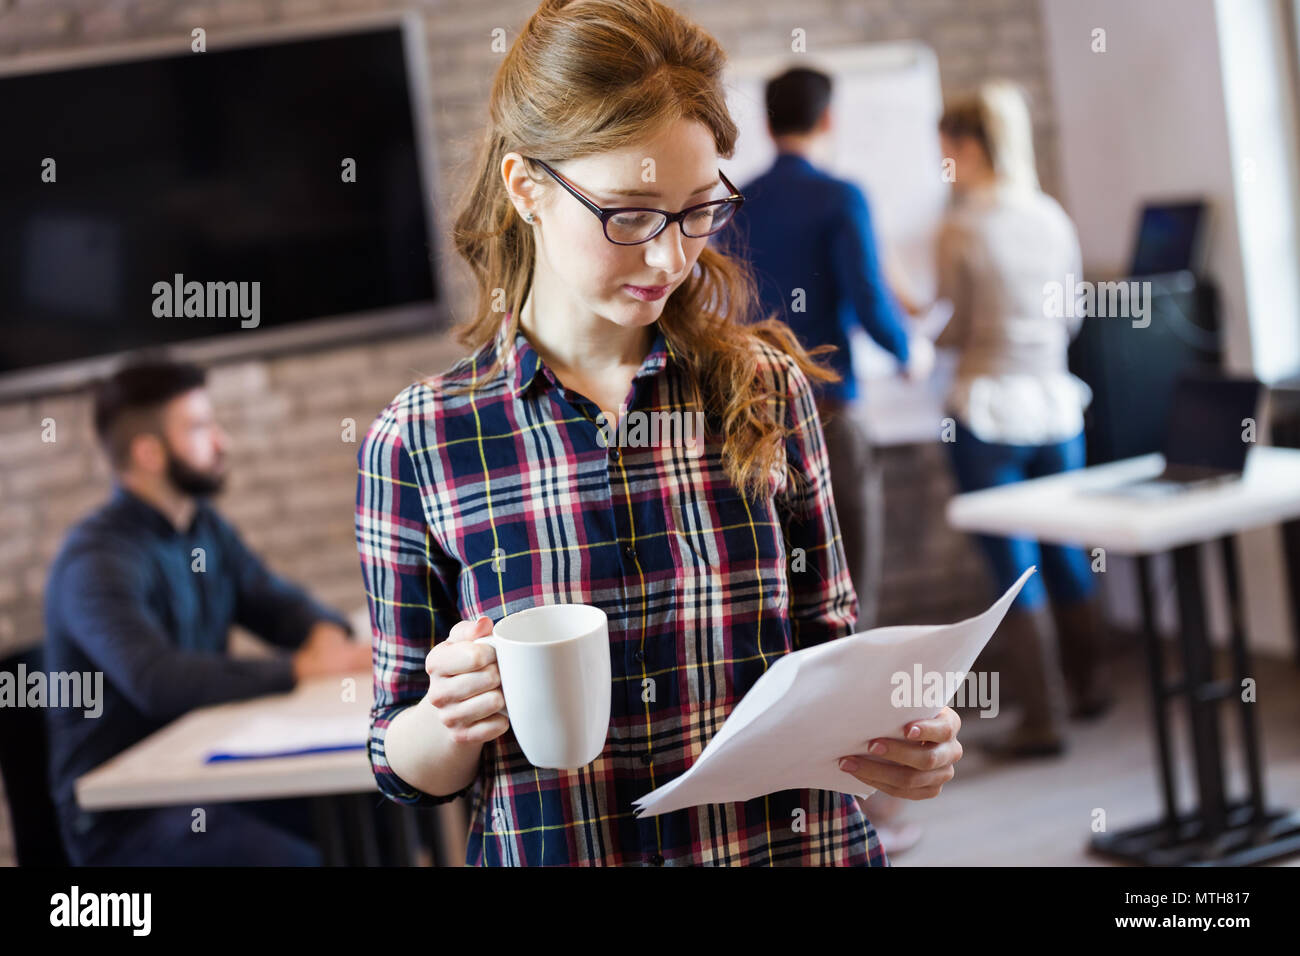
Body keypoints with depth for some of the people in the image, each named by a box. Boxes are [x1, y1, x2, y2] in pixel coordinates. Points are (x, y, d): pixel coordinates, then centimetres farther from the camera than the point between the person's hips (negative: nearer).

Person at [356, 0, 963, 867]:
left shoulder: (767, 388, 1)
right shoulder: (417, 440, -4)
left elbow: (829, 652, 9)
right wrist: (454, 720, -16)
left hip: (795, 844, 0)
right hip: (545, 848, 0)